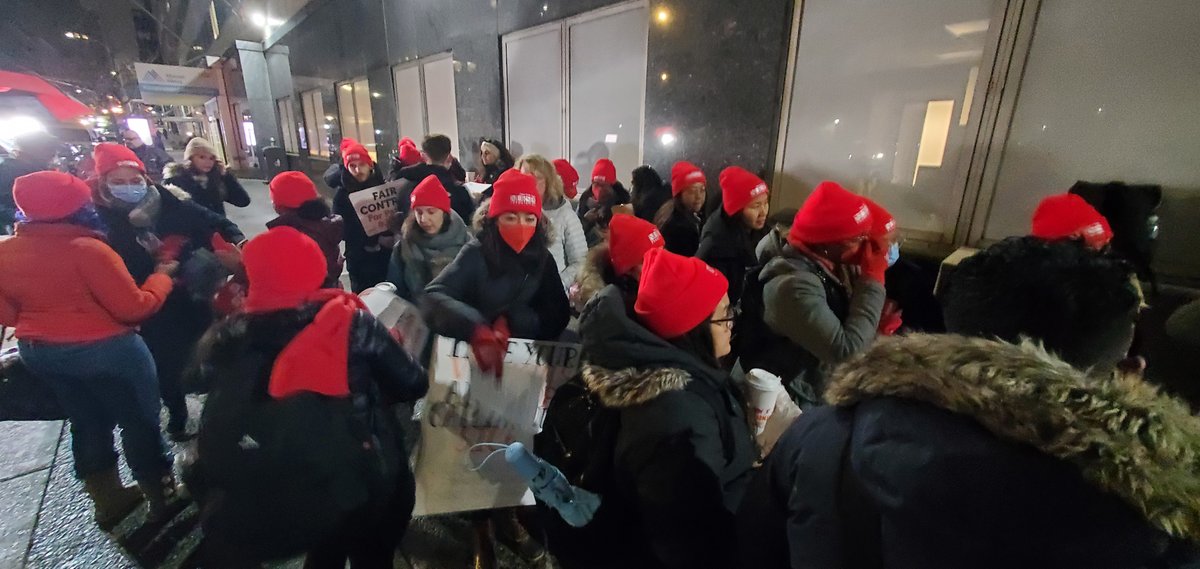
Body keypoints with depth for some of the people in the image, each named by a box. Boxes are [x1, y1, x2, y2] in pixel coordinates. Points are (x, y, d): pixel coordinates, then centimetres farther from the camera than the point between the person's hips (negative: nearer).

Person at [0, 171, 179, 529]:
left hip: (39, 352, 7)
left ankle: (108, 501, 37)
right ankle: (163, 496, 25)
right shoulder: (86, 249, -23)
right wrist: (162, 276, -7)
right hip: (104, 350, -7)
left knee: (87, 424, 22)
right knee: (139, 422, 10)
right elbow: (134, 307, -21)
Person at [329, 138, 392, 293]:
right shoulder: (342, 194, -7)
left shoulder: (382, 185, 0)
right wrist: (376, 240, -15)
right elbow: (342, 230, -10)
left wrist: (391, 235, -13)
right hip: (359, 258, -2)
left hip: (386, 254, 2)